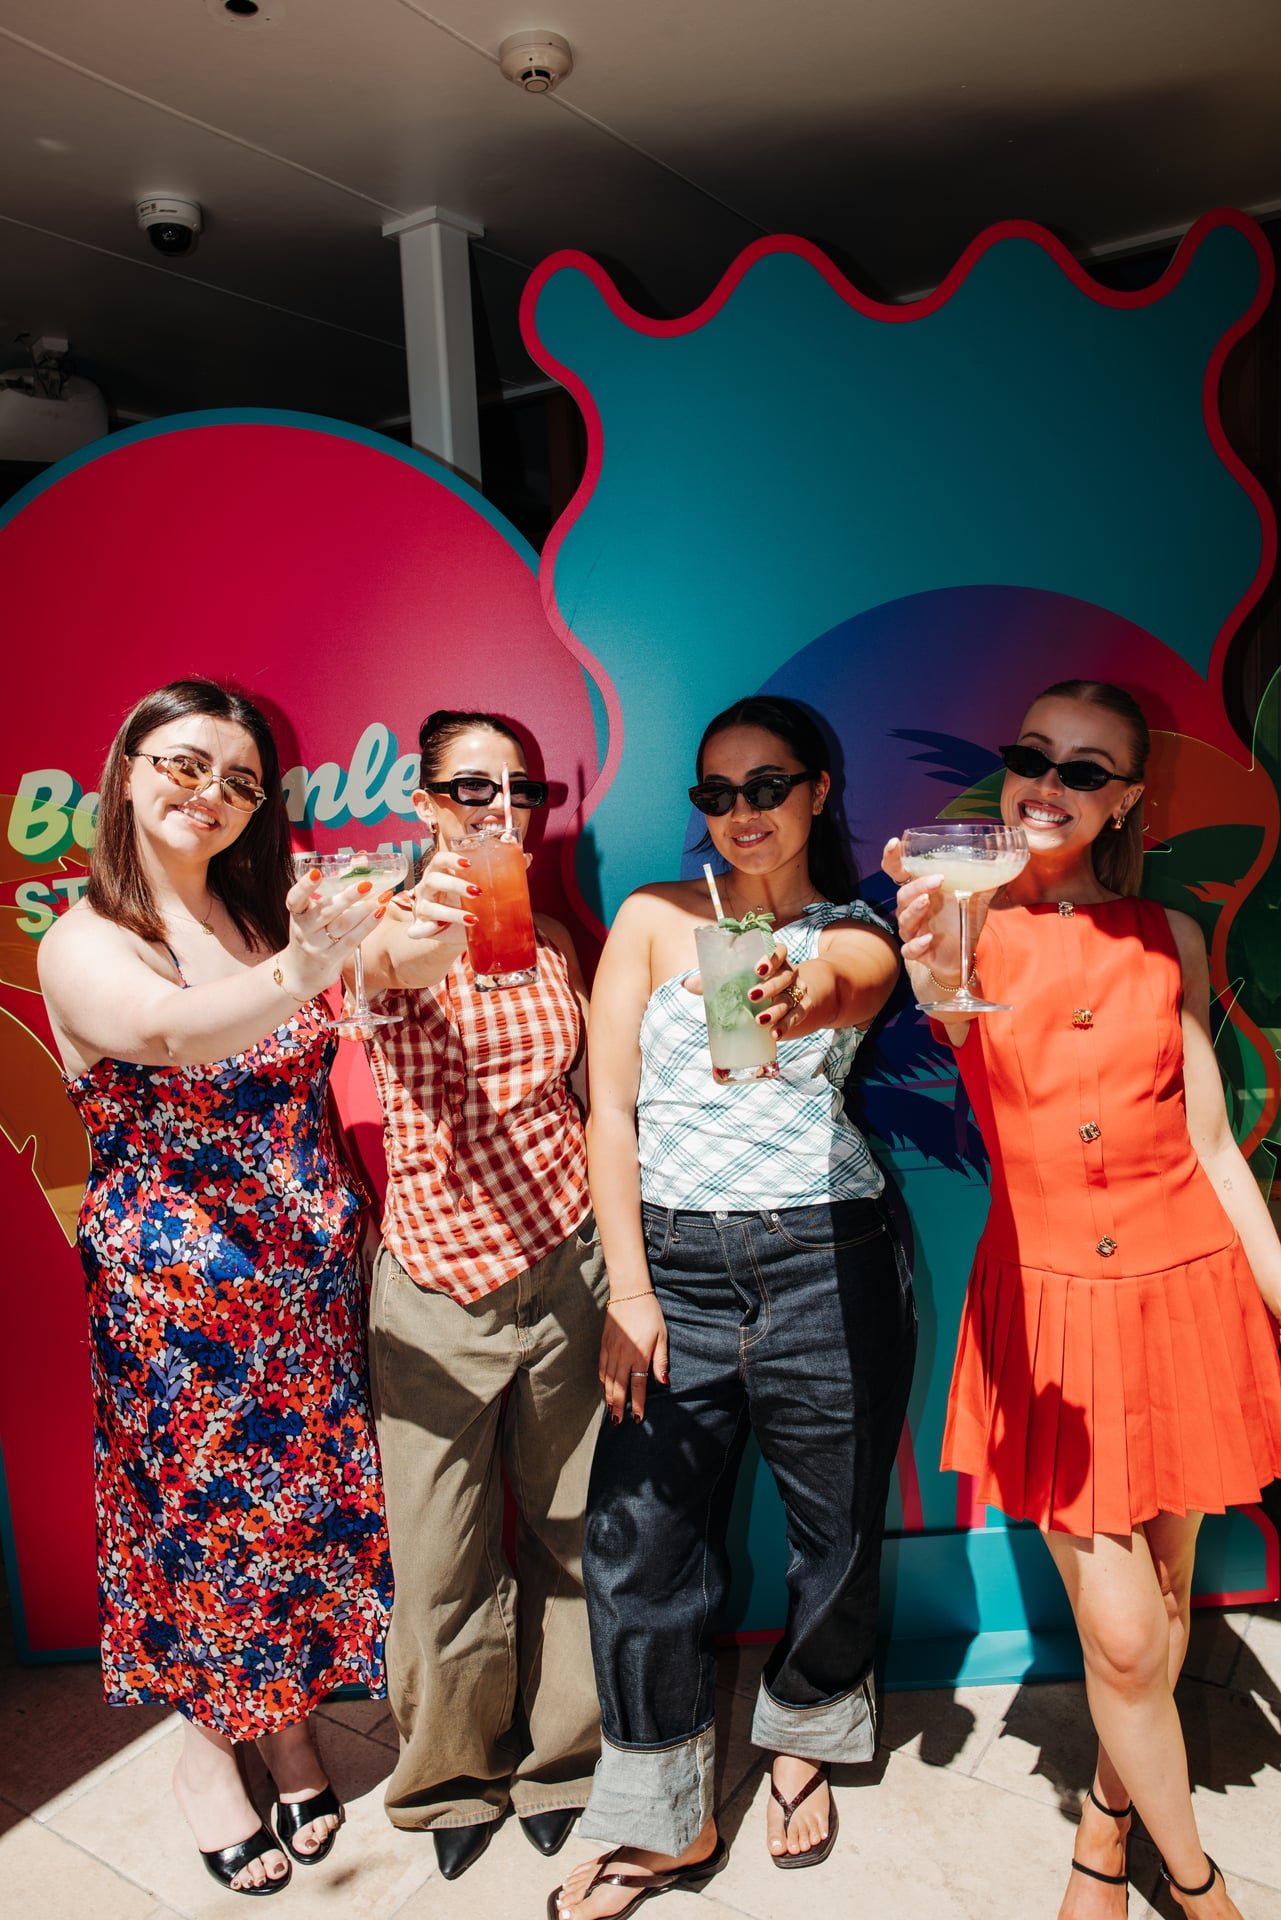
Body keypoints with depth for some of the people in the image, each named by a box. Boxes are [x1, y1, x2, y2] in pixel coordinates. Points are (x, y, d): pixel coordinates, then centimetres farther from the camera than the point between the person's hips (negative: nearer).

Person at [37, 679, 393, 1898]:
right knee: (197, 1513, 13)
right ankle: (205, 1745, 40)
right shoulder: (83, 944, -14)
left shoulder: (269, 912, 4)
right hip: (171, 1295, -4)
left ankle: (289, 1720, 42)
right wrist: (307, 968, -54)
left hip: (308, 1280, 5)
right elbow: (176, 1031, -36)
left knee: (310, 1498, 16)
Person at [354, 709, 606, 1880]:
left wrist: (620, 1247, 13)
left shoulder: (551, 938, 8)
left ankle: (560, 1756, 39)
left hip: (562, 1263, 3)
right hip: (433, 1277, -2)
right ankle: (457, 1773, 36)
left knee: (573, 1529, 15)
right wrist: (397, 955, -52)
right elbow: (362, 976, -29)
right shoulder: (389, 916, -4)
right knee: (441, 1558, 9)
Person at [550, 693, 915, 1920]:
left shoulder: (857, 940, 4)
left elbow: (838, 983, -23)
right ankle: (668, 1822, 26)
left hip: (829, 1265, 0)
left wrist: (794, 997, -48)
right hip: (676, 1265, 1)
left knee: (838, 1529, 12)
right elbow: (609, 1103, -1)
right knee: (638, 1542, 1)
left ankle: (803, 1738, 44)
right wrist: (628, 1288, -7)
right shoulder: (654, 919, 4)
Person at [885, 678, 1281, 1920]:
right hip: (1043, 1302, -2)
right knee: (1122, 1635, 1)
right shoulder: (971, 918, -5)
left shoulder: (1169, 941, 2)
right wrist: (942, 982, -50)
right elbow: (959, 1037, -28)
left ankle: (1107, 1818, 43)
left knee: (1163, 1595, 16)